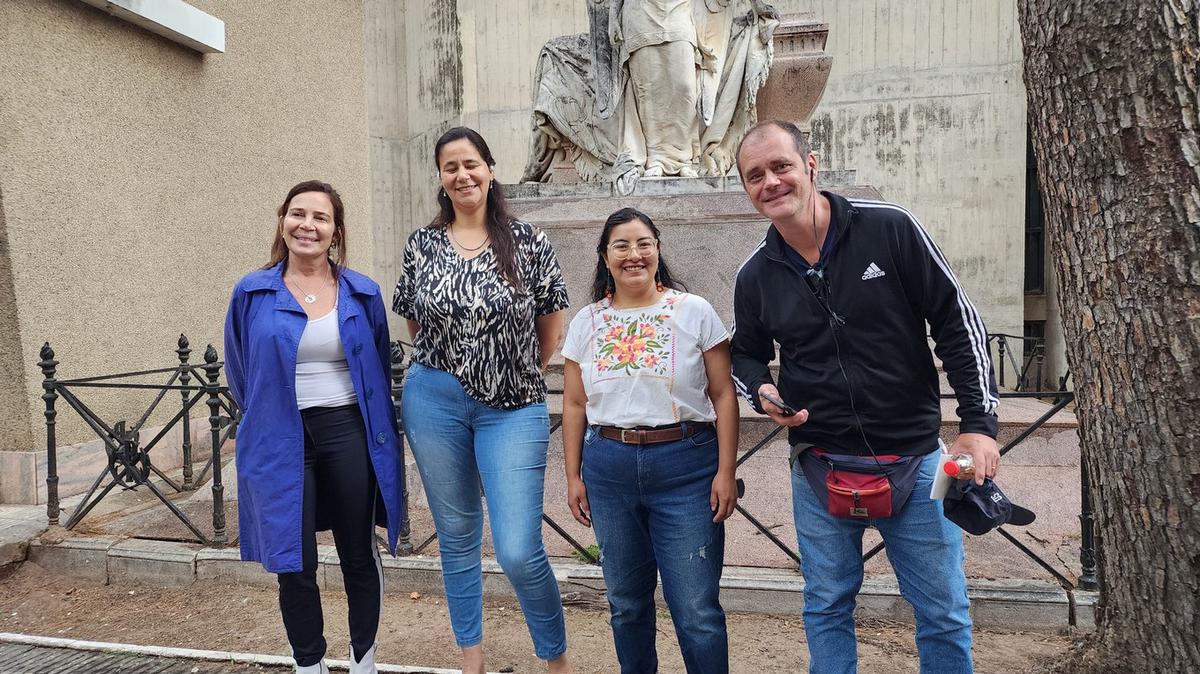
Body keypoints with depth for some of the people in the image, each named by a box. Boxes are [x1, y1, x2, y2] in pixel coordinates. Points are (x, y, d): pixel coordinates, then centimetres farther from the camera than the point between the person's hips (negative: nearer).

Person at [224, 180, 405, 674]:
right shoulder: (252, 293, 0)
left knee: (359, 556, 11)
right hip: (281, 442, 0)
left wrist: (377, 426, 9)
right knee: (295, 567, 5)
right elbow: (239, 373, 13)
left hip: (350, 434, 1)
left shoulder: (363, 293, 2)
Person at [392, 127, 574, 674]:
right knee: (456, 537, 14)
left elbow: (552, 329, 5)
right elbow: (415, 325, 15)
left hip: (514, 409, -2)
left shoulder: (528, 242, -2)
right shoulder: (421, 245, 4)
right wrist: (448, 366, 9)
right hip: (435, 403, 3)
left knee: (518, 551, -6)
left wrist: (519, 374, 5)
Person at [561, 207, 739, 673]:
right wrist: (573, 477, 8)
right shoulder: (587, 322, 7)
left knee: (697, 611, -1)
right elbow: (574, 405, 10)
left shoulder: (694, 311, -2)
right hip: (609, 470, 3)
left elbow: (723, 396, -2)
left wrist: (726, 472, -6)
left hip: (686, 468, -3)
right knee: (626, 604, 15)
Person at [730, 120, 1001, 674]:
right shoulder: (755, 276, 0)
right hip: (818, 467, 2)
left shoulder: (890, 229, -9)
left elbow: (958, 323, -5)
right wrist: (761, 391, -8)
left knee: (943, 611, 10)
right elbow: (746, 356, 15)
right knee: (827, 608, 15)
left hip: (914, 460, -2)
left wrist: (979, 422, -9)